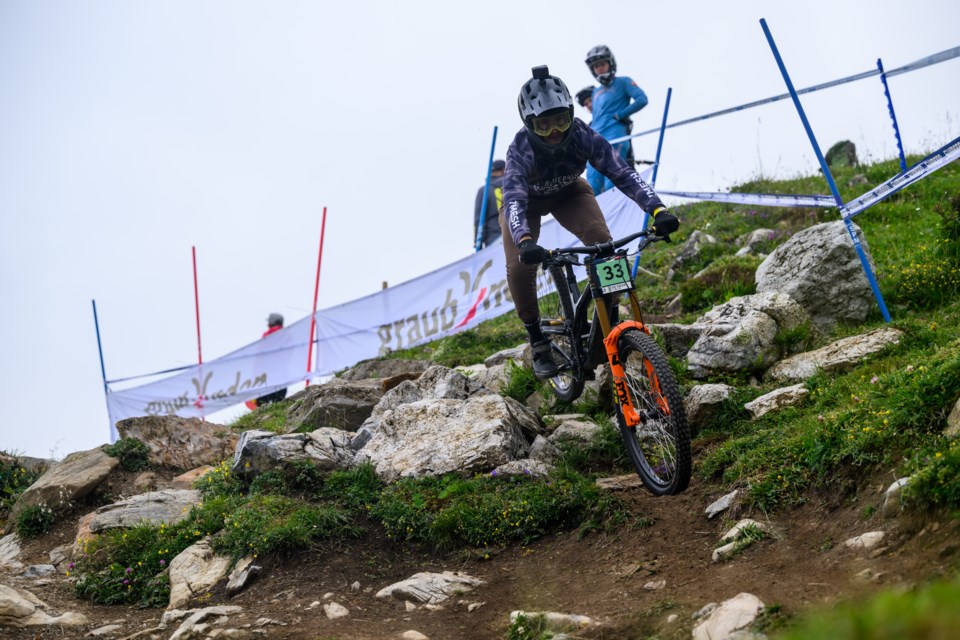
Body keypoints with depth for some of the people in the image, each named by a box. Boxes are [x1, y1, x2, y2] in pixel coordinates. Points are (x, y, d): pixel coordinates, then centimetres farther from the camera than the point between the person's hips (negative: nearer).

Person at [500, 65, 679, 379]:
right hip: (527, 200, -1)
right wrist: (525, 241, -71)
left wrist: (658, 209, -55)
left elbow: (622, 172, -40)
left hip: (568, 193, 2)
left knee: (603, 244, -26)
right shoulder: (520, 150, -38)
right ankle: (538, 341, -3)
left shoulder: (582, 136, -33)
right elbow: (514, 201, -51)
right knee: (519, 267, -23)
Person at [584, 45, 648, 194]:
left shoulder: (623, 82, 9)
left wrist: (619, 115, -11)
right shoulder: (596, 92, 28)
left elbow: (642, 99, -5)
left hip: (616, 136, -6)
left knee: (611, 185, -19)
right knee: (593, 187, -5)